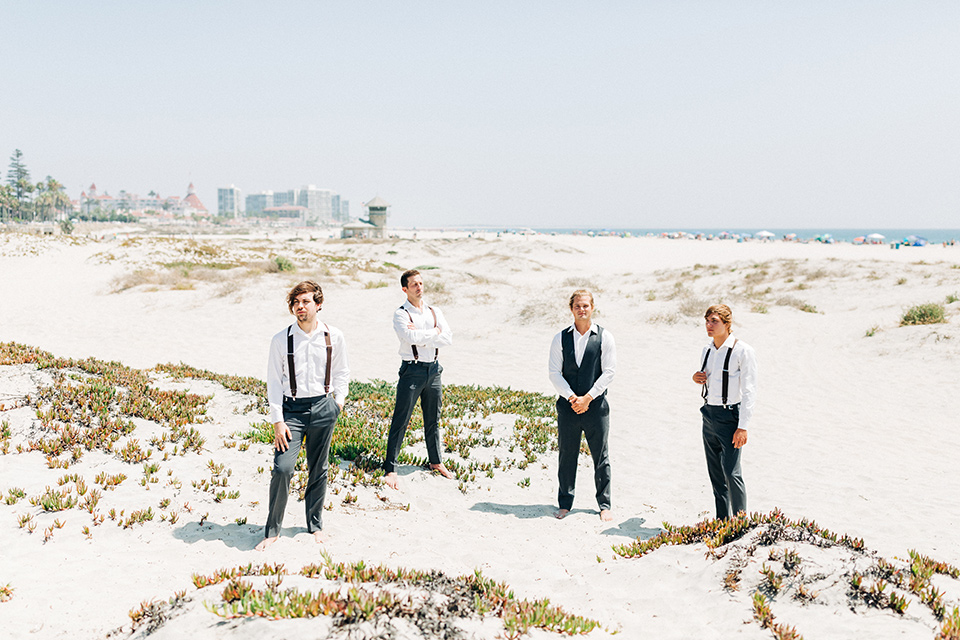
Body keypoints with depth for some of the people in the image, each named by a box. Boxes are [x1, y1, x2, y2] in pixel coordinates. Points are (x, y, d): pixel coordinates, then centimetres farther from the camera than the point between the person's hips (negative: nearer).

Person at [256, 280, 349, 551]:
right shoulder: (281, 339, -4)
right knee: (282, 468, -12)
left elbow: (341, 371, 14)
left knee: (319, 470, 11)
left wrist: (339, 400, 5)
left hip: (323, 408, 2)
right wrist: (277, 421, -6)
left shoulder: (334, 337, -1)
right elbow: (274, 381, -2)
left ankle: (315, 525, 29)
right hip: (292, 409, -1)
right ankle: (272, 530, 4)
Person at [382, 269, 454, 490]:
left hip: (433, 369, 5)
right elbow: (410, 337, -23)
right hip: (412, 370, -5)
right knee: (400, 421, -6)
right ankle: (390, 469, -4)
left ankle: (435, 461, 32)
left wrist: (421, 335, -13)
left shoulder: (435, 312, 9)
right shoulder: (401, 314, -5)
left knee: (433, 420, 17)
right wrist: (435, 332, -10)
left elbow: (448, 338, -4)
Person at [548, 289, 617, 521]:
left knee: (601, 458, 5)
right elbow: (554, 373, 1)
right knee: (567, 457, 6)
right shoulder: (560, 338, 5)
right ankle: (565, 504, 18)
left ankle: (605, 505, 17)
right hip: (567, 407, 1)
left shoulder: (605, 337, 0)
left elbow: (609, 372, -5)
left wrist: (587, 398, -11)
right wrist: (572, 397, -11)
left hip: (596, 406, -1)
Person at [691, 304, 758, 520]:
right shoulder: (707, 350, 9)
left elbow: (749, 391, -13)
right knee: (715, 472, 11)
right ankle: (722, 519, 21)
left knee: (731, 472, -10)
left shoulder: (743, 351, -12)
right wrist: (697, 378, 0)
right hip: (709, 413, 7)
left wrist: (742, 426, -18)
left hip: (729, 416, -7)